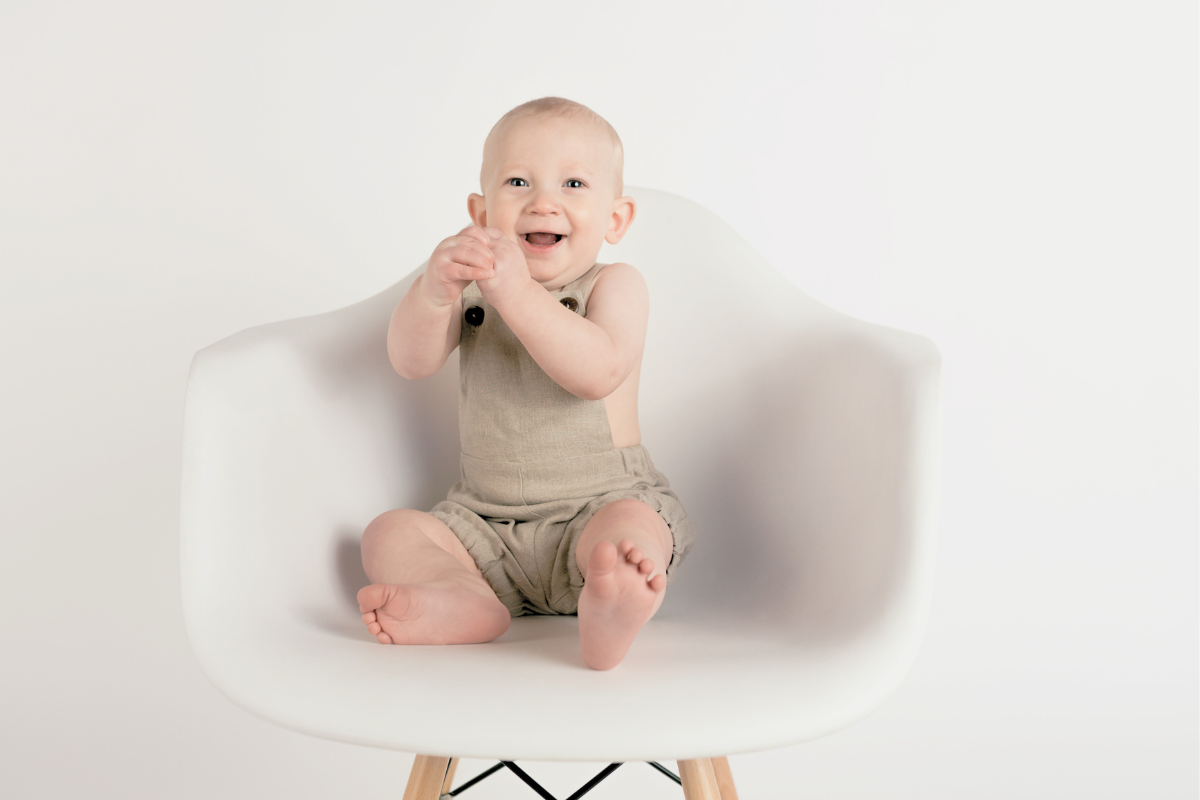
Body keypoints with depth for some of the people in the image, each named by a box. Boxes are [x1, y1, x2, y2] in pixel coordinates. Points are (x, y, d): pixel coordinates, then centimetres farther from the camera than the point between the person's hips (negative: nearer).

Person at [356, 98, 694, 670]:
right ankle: (467, 602, -39)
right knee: (389, 533, -13)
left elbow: (598, 373, -25)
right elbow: (411, 362, -9)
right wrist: (433, 291, -30)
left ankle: (609, 613, -62)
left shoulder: (614, 285, -4)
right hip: (483, 523, 5)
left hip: (599, 504, -4)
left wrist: (518, 292, -33)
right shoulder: (472, 283, 7)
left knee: (632, 530, -34)